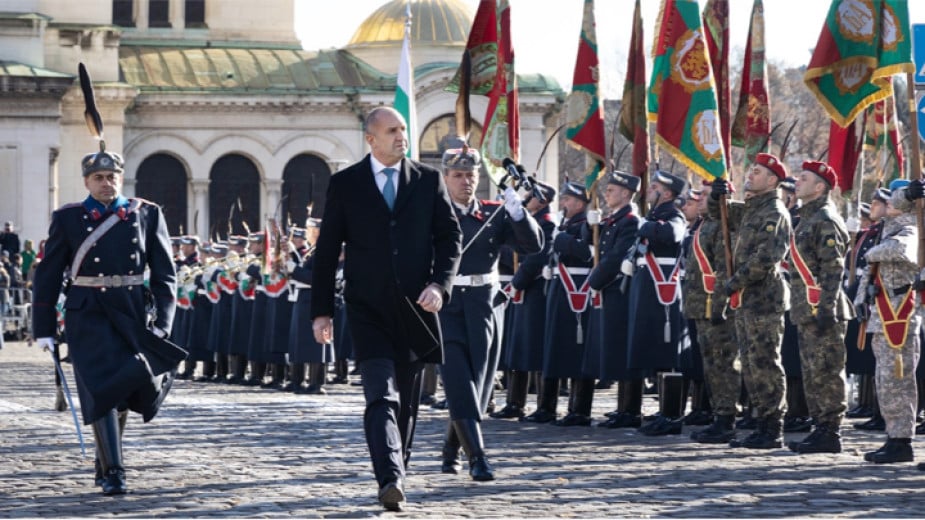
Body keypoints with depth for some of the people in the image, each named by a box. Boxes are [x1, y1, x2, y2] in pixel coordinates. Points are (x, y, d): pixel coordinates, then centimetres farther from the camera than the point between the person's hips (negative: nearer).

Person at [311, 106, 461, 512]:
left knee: (406, 400, 11)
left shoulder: (429, 181, 7)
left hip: (415, 306, 3)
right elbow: (326, 250, 5)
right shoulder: (345, 184, 3)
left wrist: (440, 283, -9)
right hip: (368, 307, -2)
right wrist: (321, 309, 2)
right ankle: (390, 481, -28)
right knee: (381, 395, -16)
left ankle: (397, 472, 24)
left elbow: (450, 236, 7)